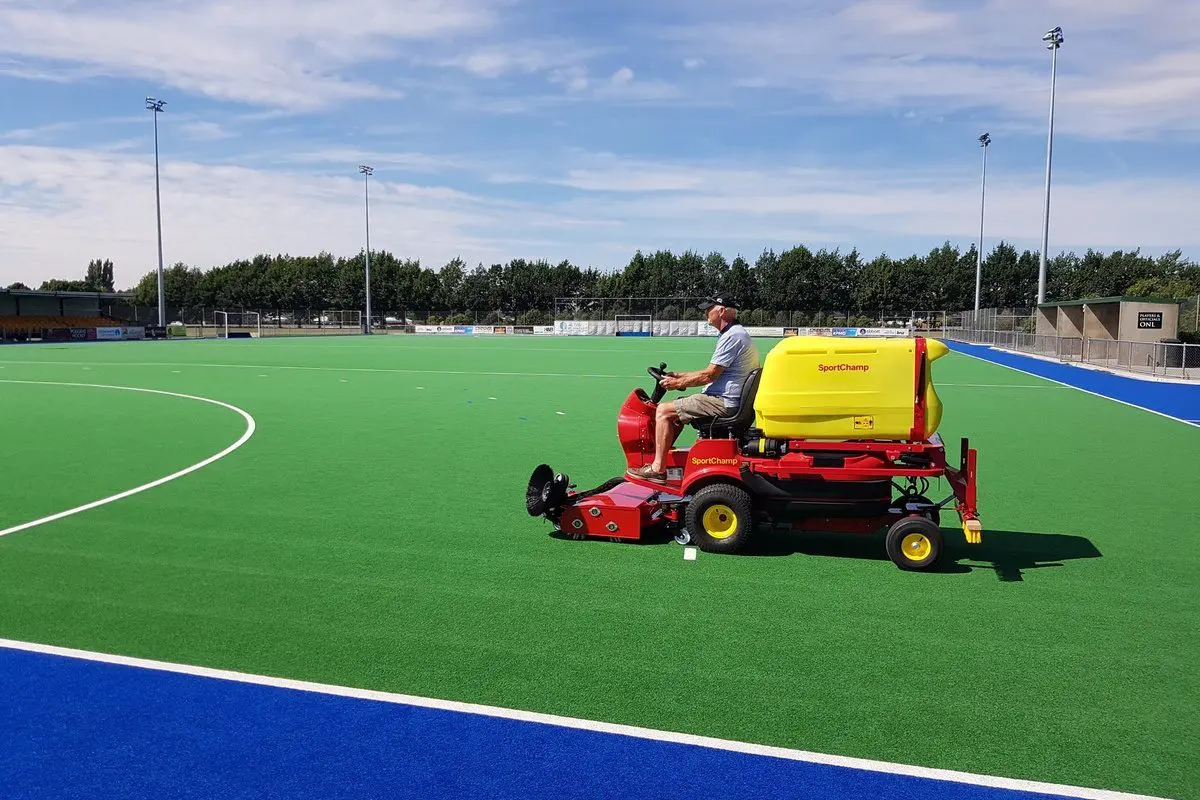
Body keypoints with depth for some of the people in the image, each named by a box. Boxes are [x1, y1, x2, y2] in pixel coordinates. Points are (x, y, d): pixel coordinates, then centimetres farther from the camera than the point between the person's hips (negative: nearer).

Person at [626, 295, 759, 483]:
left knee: (664, 411, -10)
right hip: (726, 399, 11)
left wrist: (678, 383, -8)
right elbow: (713, 372, 22)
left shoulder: (732, 337, -17)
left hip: (723, 402, -11)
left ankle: (658, 469, -7)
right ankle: (661, 459, 21)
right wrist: (680, 376, 18)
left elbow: (710, 375, -20)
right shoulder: (736, 333, 17)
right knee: (676, 408, 22)